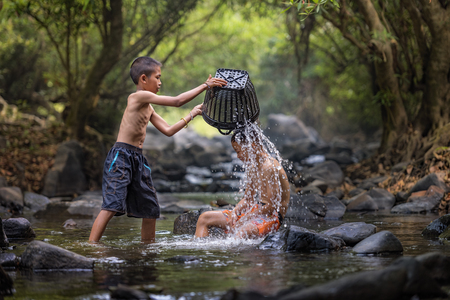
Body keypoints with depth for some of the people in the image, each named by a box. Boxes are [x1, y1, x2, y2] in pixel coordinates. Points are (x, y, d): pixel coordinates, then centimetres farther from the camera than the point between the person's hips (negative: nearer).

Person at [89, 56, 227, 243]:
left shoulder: (148, 108, 19)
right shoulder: (139, 96, -10)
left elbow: (168, 131, 24)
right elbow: (177, 101, -14)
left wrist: (191, 115, 24)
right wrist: (205, 86, -9)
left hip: (138, 159, 10)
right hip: (121, 157, -10)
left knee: (151, 208, 12)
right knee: (112, 205, -19)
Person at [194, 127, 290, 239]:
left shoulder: (270, 168, -17)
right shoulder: (252, 168, 13)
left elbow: (272, 206, -21)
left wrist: (245, 219, -20)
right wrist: (234, 212, -3)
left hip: (272, 217, -10)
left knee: (242, 232, -44)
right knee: (204, 218, 7)